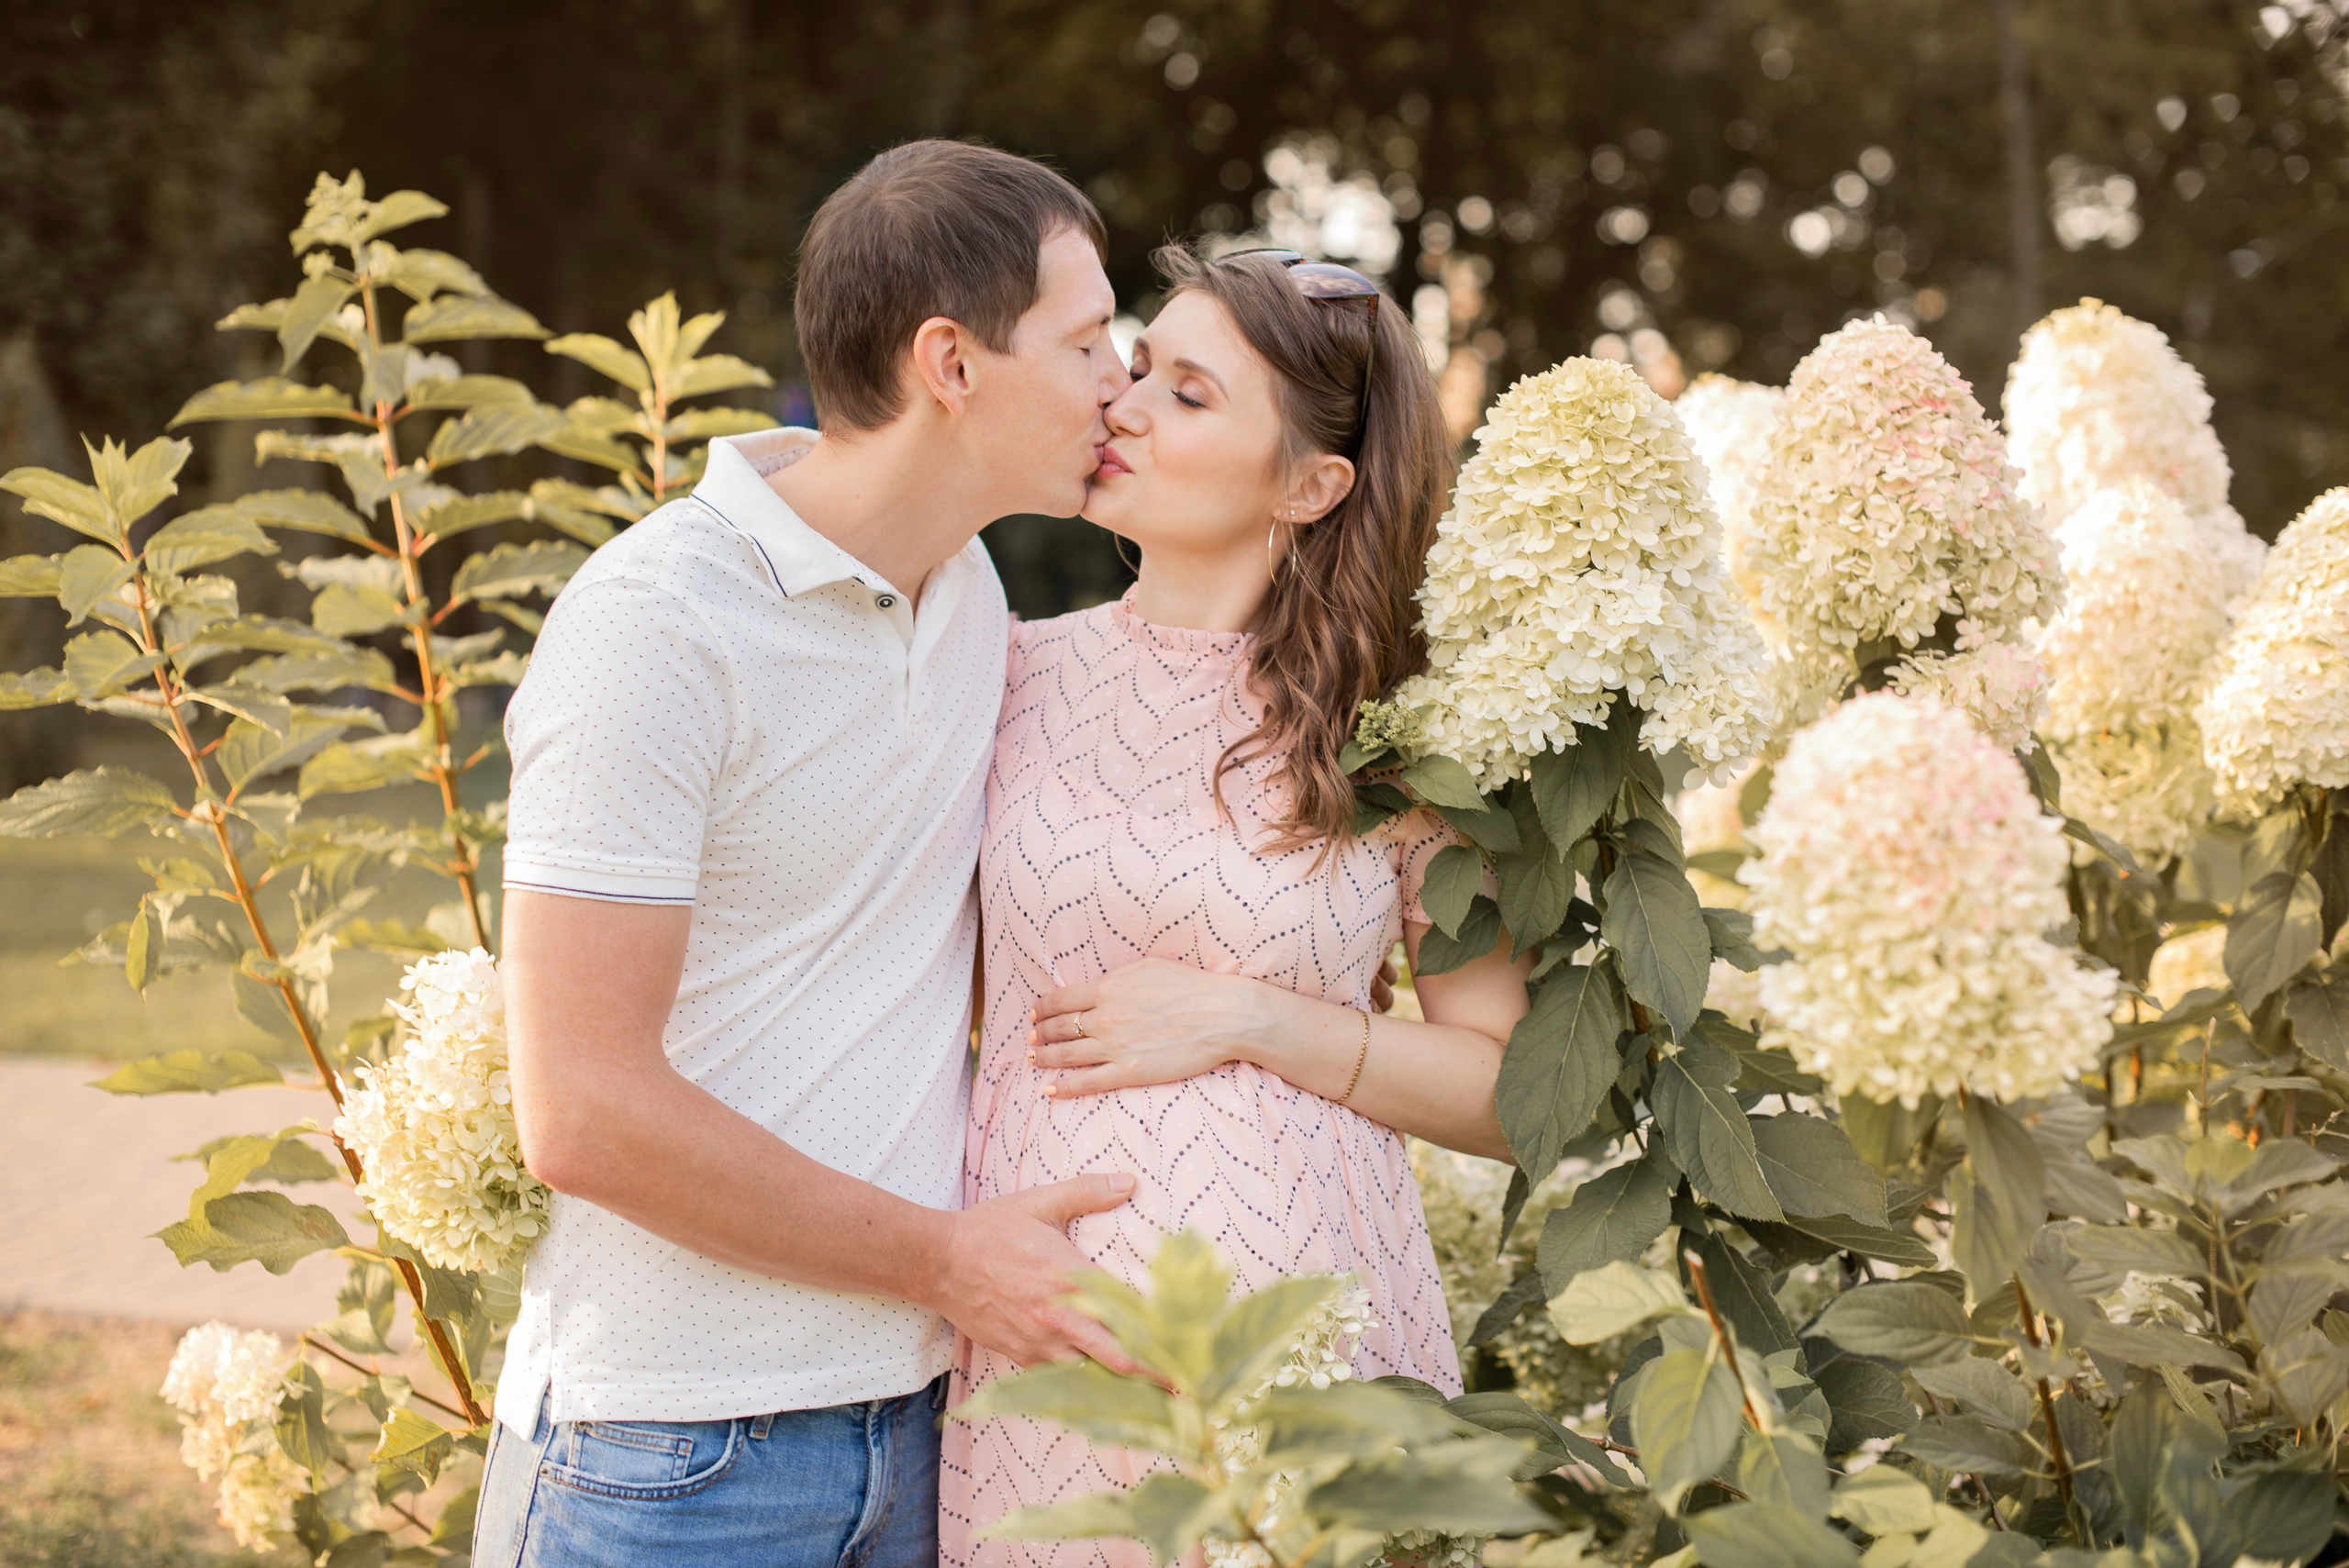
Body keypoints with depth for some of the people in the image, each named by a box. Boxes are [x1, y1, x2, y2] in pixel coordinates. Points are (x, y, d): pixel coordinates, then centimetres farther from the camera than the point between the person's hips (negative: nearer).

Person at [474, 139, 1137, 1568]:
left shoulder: (968, 593, 8)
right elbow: (584, 1115, -20)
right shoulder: (655, 621, -16)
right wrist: (943, 1256, -13)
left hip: (911, 1415, 7)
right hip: (678, 1452, -7)